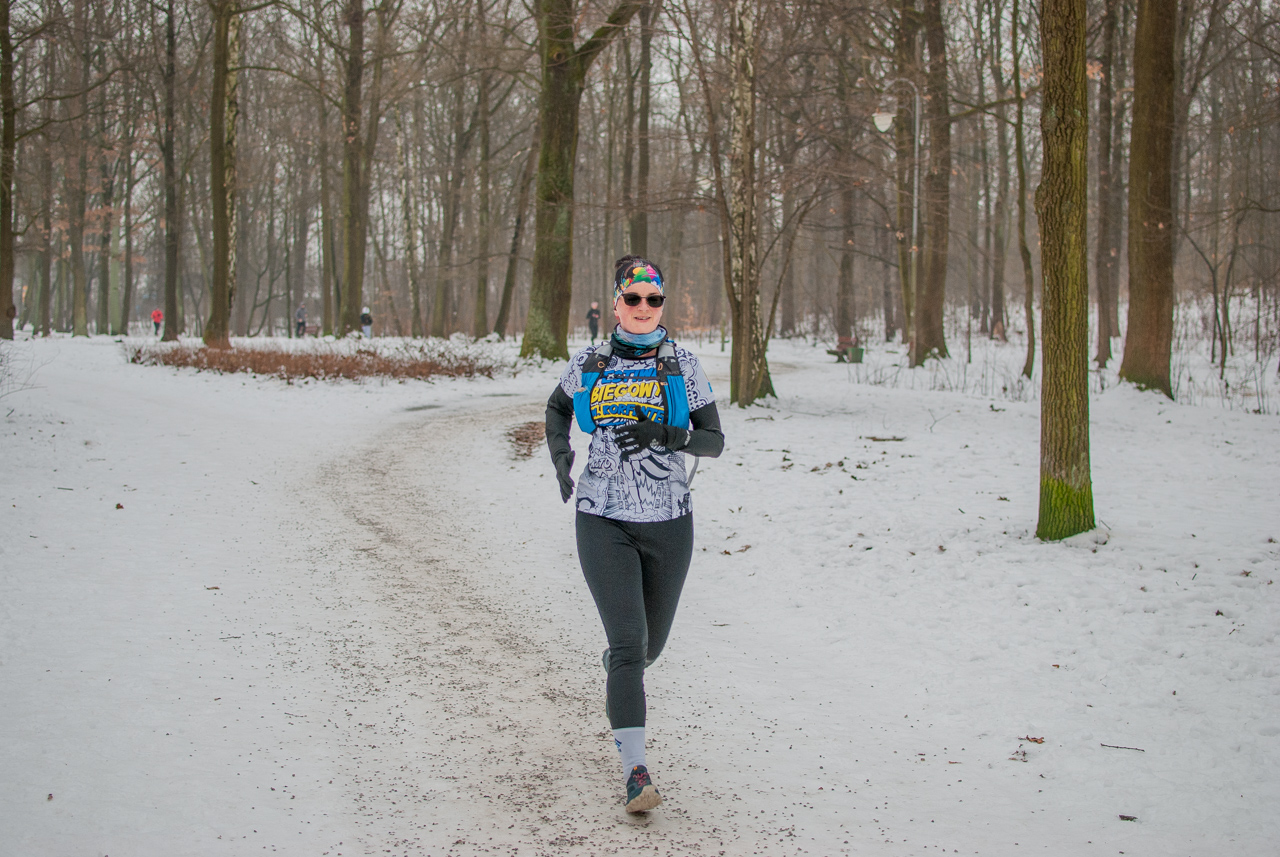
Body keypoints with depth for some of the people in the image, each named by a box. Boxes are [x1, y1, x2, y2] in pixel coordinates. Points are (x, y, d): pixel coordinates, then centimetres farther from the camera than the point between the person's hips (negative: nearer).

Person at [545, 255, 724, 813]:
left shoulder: (683, 366, -1)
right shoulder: (588, 365, 3)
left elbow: (714, 441, -2)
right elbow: (557, 408, 22)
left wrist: (663, 433, -21)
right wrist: (560, 458, 4)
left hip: (668, 522, 1)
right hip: (604, 521, -1)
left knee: (651, 643, 16)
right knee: (629, 642, -16)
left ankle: (617, 673, 54)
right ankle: (636, 772, -17)